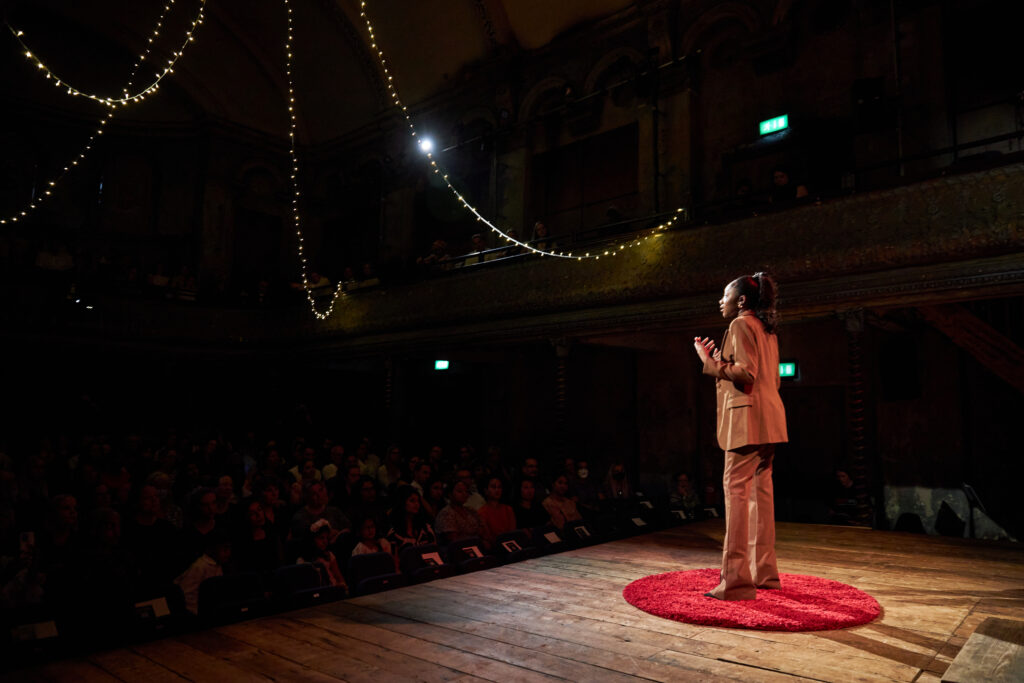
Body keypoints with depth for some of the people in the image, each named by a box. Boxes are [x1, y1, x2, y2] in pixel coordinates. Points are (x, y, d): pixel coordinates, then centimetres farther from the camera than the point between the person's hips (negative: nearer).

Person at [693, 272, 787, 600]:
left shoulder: (741, 325, -6)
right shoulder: (766, 330, 22)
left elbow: (745, 375, -17)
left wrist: (711, 362, -10)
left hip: (748, 416, -10)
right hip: (768, 416, 10)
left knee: (736, 489, -11)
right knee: (760, 489, 12)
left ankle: (737, 579, -12)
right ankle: (765, 571, 18)